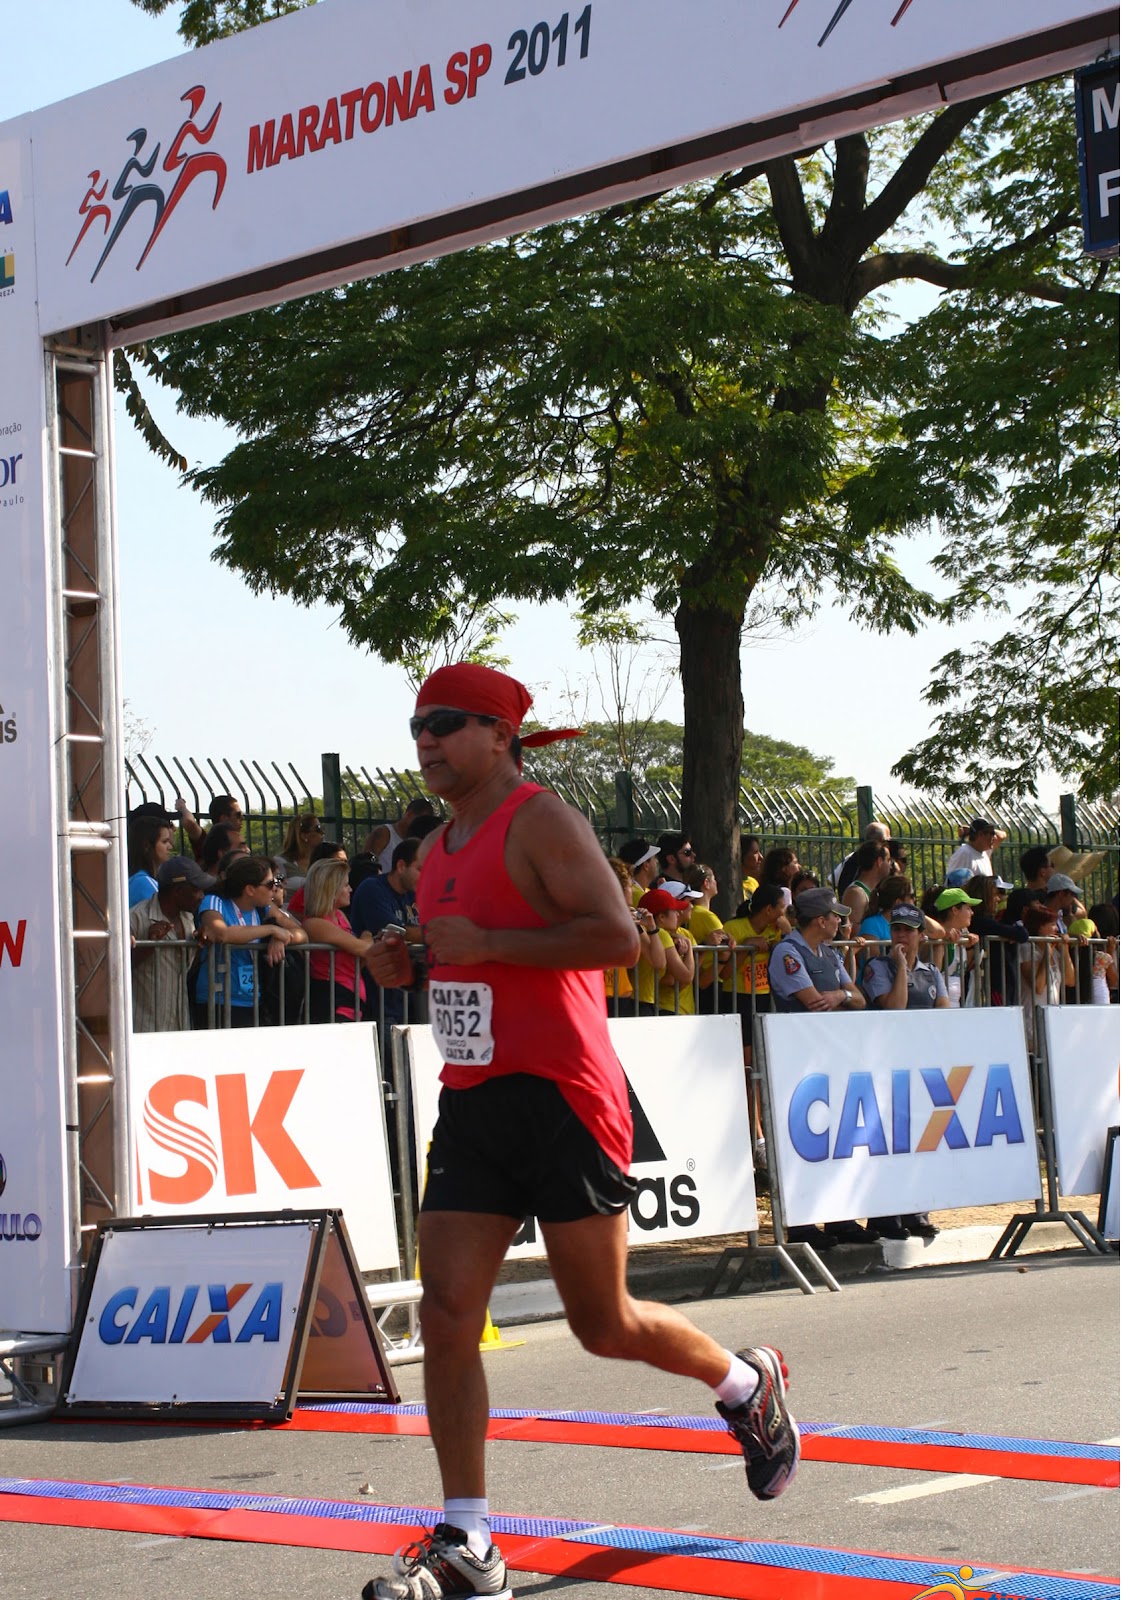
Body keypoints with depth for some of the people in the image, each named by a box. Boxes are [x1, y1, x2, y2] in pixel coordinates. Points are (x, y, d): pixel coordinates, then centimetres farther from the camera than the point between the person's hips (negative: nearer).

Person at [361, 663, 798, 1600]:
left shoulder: (540, 821, -10)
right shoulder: (440, 849, 16)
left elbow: (618, 936, -21)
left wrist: (487, 943, -22)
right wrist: (407, 966, 8)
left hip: (561, 1098, -8)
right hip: (472, 1102, 8)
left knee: (606, 1324, 2)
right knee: (447, 1314, -4)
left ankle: (748, 1386, 31)